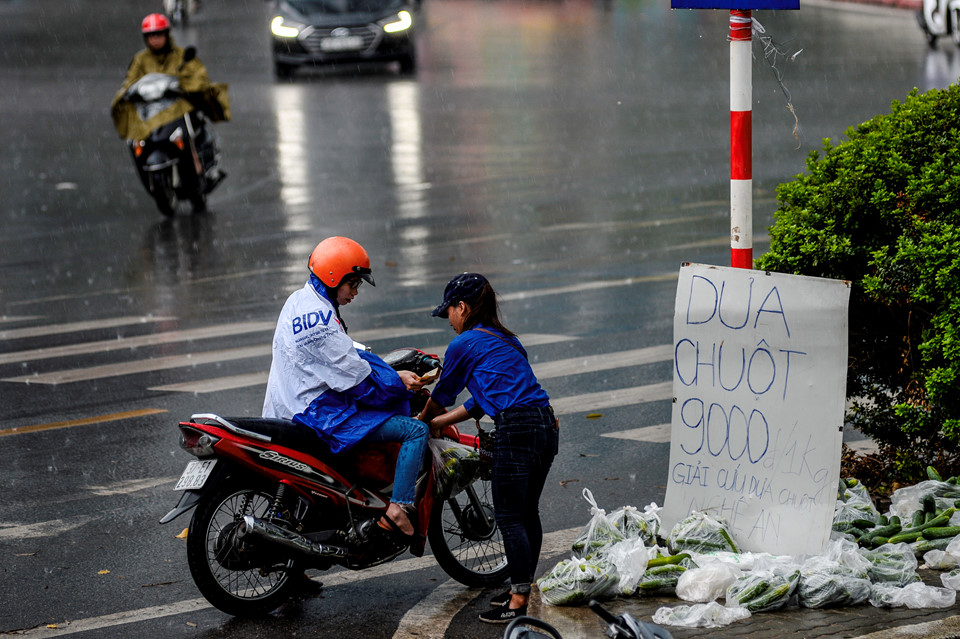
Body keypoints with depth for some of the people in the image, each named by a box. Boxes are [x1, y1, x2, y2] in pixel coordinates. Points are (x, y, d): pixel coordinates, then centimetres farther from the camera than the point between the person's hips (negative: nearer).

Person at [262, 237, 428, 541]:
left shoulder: (299, 300, 10)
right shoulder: (320, 321, -22)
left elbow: (345, 354, 17)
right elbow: (358, 379, -20)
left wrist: (395, 374, 10)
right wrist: (399, 381, -6)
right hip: (320, 413, -10)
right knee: (415, 430, -13)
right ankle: (398, 509, -19)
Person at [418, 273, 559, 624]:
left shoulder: (463, 344, -1)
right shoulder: (504, 339, 24)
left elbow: (442, 394, 14)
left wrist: (422, 422, 33)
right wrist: (439, 422, 30)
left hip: (517, 430, -9)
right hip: (546, 424, 9)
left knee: (509, 517, -1)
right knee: (527, 512, 16)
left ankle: (518, 601, 2)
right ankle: (523, 588, 24)